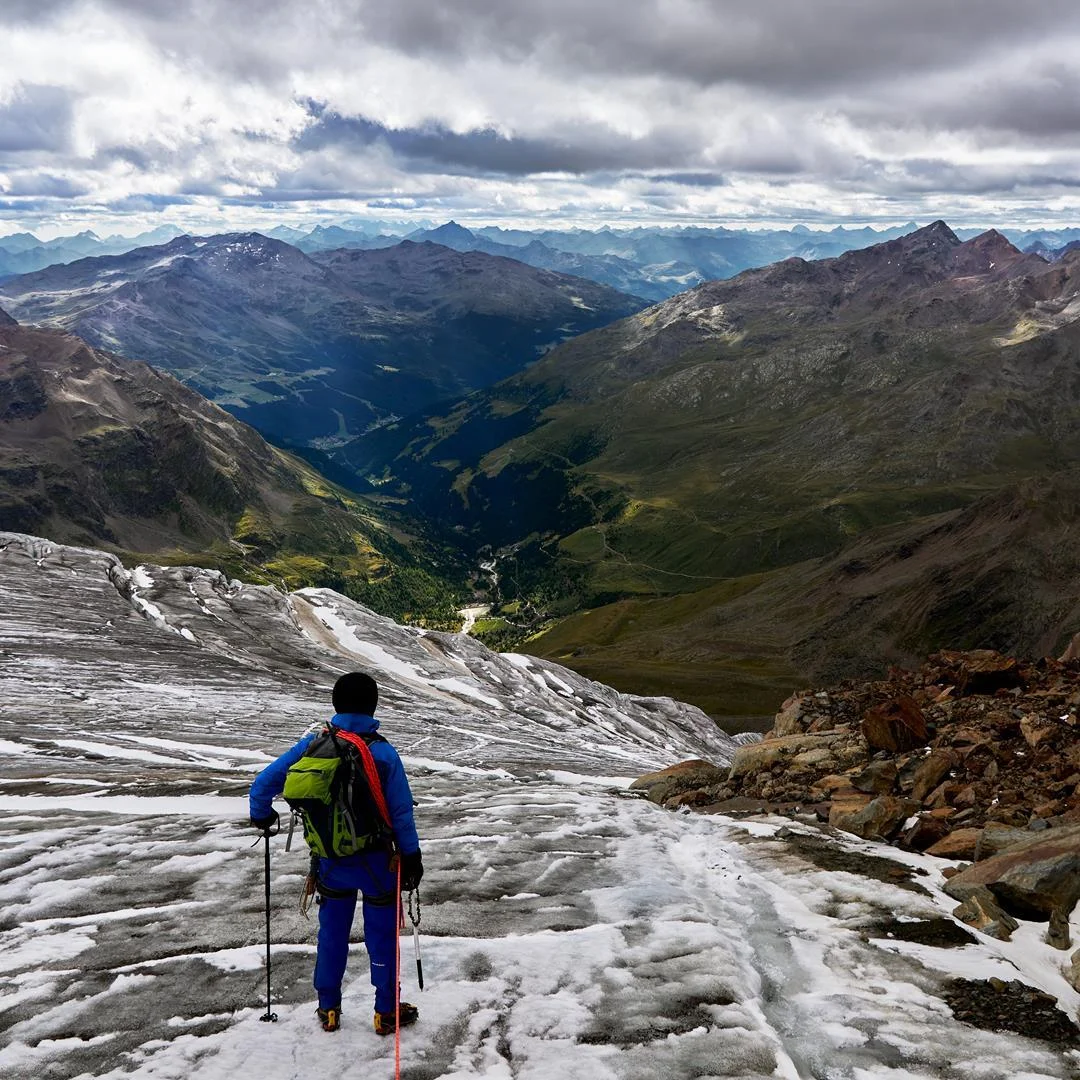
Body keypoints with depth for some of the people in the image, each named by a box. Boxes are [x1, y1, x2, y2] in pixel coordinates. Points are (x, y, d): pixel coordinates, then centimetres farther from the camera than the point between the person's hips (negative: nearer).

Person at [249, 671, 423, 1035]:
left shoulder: (314, 744, -9)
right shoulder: (383, 752, -16)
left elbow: (264, 783, -4)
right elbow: (401, 812, -12)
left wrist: (261, 816, 16)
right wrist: (411, 857, -1)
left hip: (330, 860, 3)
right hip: (375, 861, -3)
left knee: (331, 933, 20)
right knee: (382, 936, 12)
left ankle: (328, 1008, 31)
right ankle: (387, 1011, 22)